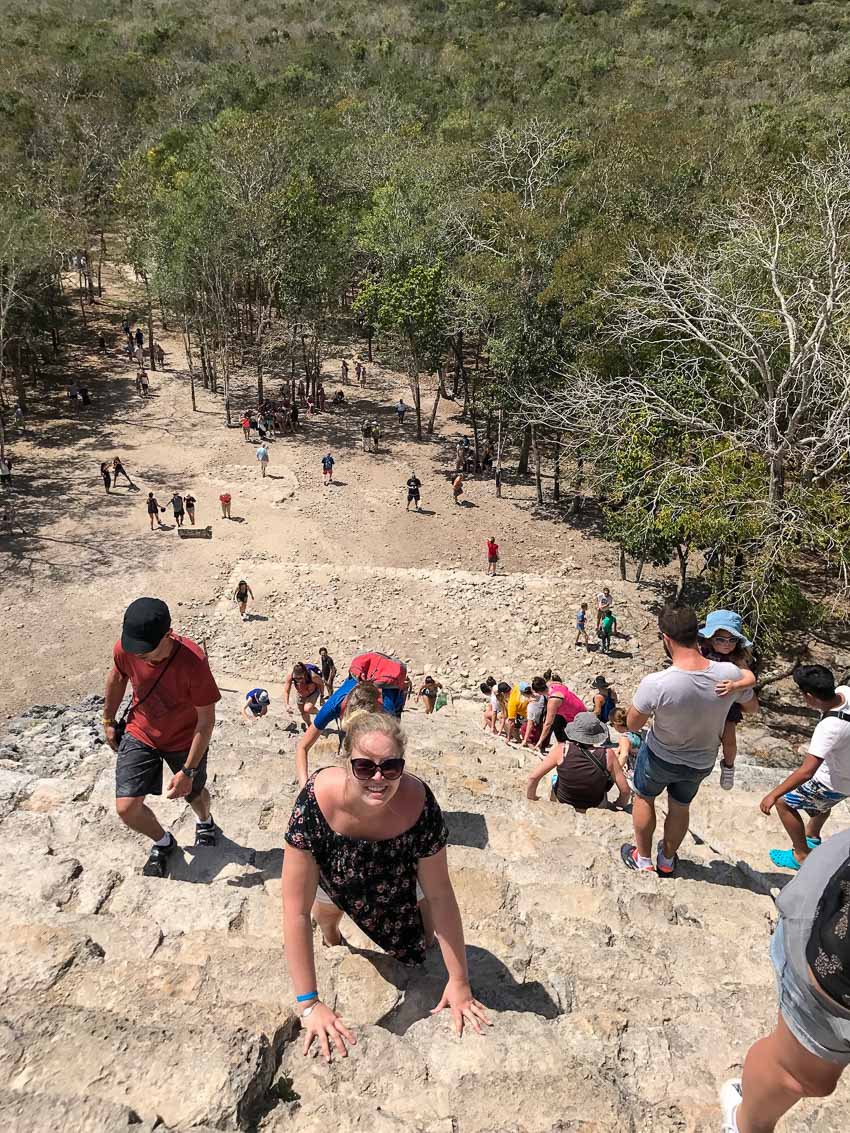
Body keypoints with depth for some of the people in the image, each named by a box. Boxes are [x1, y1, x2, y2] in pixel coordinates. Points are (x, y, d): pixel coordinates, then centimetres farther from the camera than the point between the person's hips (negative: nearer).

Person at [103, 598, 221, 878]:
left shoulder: (193, 661, -36)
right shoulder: (125, 649, -25)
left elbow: (206, 720, -25)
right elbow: (117, 677, 1)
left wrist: (188, 771, -24)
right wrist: (108, 721, 12)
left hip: (185, 740, -2)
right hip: (139, 734, 2)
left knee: (194, 794, 21)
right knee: (126, 808, -6)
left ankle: (205, 822, 59)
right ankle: (163, 843, 28)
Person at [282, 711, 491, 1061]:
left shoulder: (418, 801, -40)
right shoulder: (317, 802, -44)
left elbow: (440, 894, -27)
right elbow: (296, 911, -37)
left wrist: (459, 982, -22)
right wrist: (309, 1004, -35)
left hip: (396, 874, 0)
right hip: (332, 872, 0)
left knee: (425, 937, 5)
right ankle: (333, 939, 58)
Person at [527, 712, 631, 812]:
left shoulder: (562, 751, -22)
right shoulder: (608, 754, -22)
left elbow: (533, 777, -18)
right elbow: (625, 791, -15)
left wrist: (531, 801, -1)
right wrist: (616, 807, 5)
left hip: (563, 803, 0)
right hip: (596, 806, 0)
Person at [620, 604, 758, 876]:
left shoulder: (654, 684, -38)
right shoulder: (729, 674, -28)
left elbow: (632, 725, -20)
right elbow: (752, 707, -5)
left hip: (660, 757, -3)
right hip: (701, 762, 3)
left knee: (644, 799, 27)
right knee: (680, 807, 28)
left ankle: (642, 859, 43)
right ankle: (667, 860, 50)